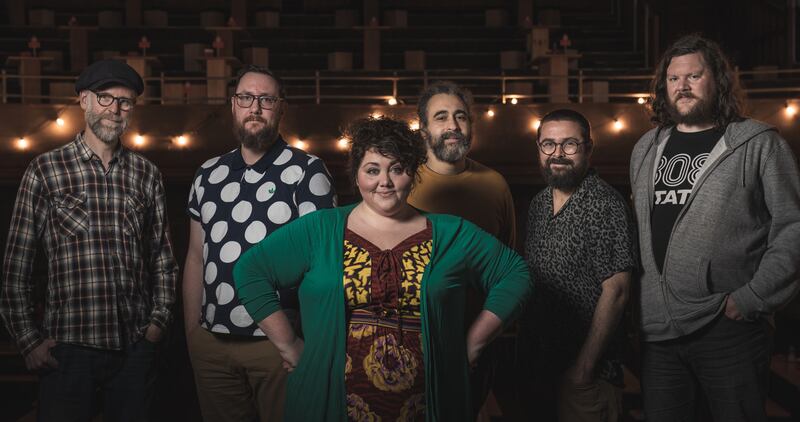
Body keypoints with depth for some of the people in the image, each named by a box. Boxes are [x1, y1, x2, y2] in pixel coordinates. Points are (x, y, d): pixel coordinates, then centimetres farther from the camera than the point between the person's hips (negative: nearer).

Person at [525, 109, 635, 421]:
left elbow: (615, 292, -18)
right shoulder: (538, 204, 7)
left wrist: (583, 367, -18)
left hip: (589, 370, -7)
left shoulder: (605, 205, -16)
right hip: (540, 361, 7)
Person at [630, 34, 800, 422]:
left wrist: (752, 299, -13)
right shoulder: (645, 149, 13)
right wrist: (632, 297, 10)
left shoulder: (759, 144, -2)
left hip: (729, 328, -4)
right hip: (657, 328, 5)